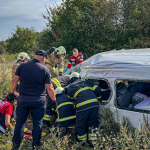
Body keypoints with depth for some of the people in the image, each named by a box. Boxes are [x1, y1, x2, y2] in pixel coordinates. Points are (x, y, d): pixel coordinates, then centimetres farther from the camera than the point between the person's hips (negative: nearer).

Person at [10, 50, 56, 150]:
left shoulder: (22, 65, 1)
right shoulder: (45, 69, -6)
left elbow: (14, 81, 3)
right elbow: (49, 88, -7)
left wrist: (11, 93, 14)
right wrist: (54, 100, 3)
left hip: (23, 100, 2)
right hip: (39, 101, -2)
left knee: (20, 122, 13)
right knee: (38, 123, 11)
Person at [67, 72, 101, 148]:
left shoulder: (69, 88, 20)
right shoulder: (86, 81, 24)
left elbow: (71, 99, 25)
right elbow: (98, 91, 19)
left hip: (82, 106, -3)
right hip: (94, 104, 3)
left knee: (80, 125, 15)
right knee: (92, 124, 16)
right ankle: (92, 141, 18)